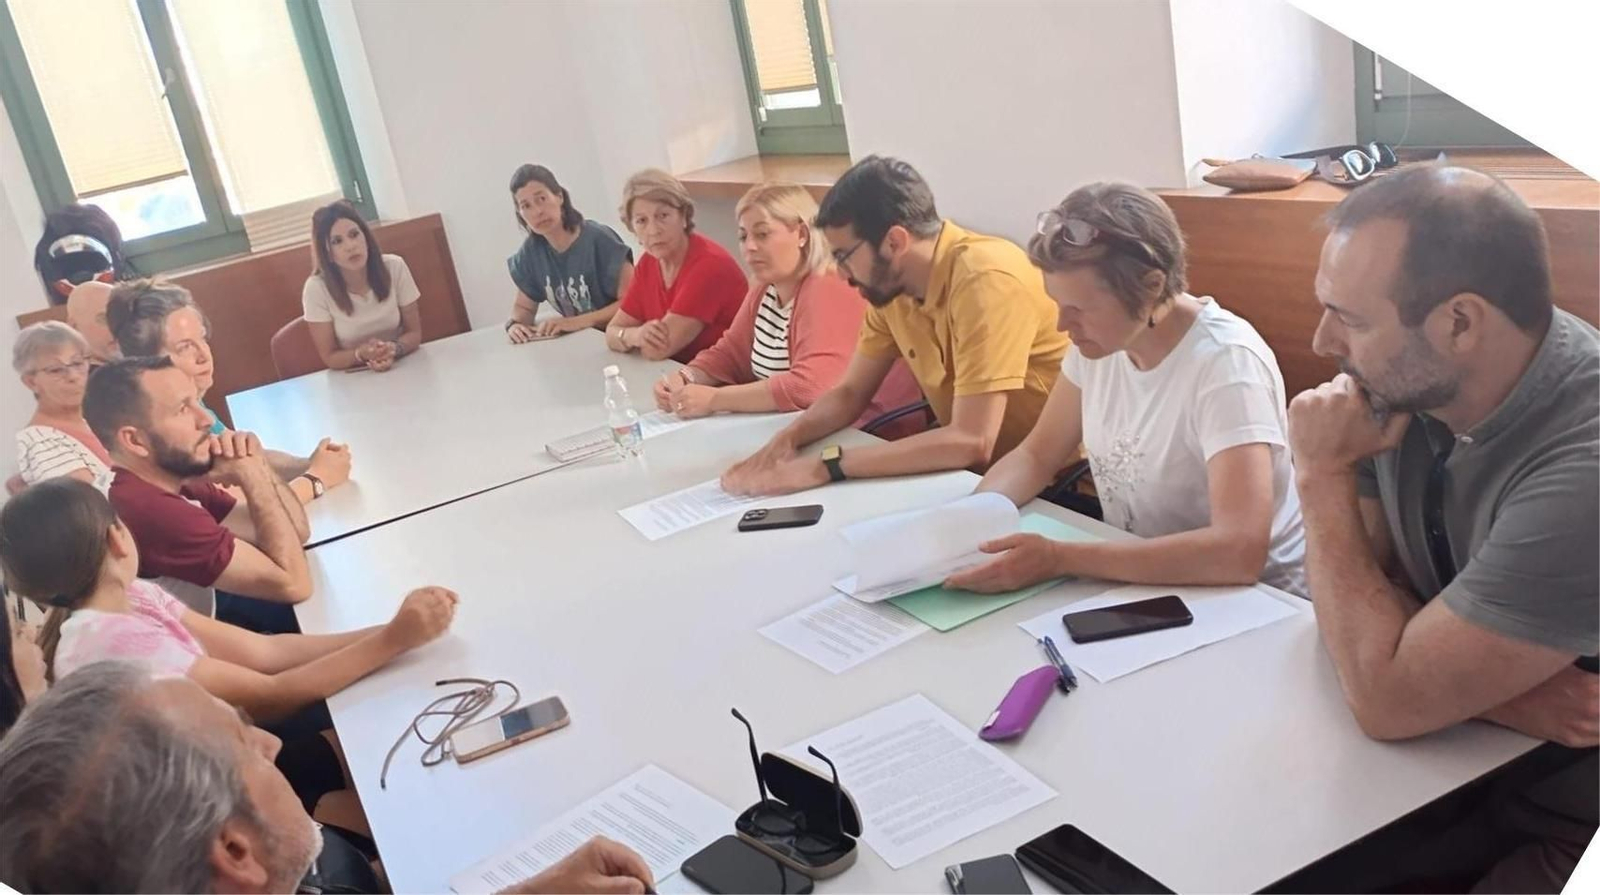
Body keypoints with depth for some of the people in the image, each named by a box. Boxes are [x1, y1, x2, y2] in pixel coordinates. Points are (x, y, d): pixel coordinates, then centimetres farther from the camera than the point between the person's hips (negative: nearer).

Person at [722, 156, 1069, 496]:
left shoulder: (985, 281, -25)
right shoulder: (891, 285, -3)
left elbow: (971, 442, -30)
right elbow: (850, 393, 9)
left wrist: (825, 465, -27)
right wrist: (787, 439, -11)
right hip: (974, 471, 6)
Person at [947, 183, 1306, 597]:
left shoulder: (1225, 362, -24)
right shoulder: (1098, 339, -5)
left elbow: (1239, 553, -34)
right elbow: (1037, 457, 6)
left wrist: (1060, 560, -33)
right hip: (1139, 584, 6)